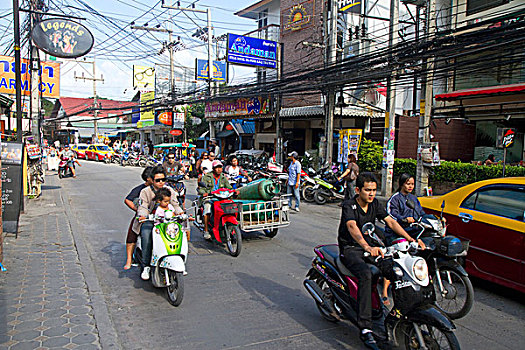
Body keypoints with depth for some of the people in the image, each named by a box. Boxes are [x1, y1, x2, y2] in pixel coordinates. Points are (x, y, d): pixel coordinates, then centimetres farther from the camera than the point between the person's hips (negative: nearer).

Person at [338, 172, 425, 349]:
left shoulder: (375, 203, 6)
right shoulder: (349, 205, -14)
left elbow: (390, 221, -1)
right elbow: (352, 227, -32)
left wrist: (410, 238, -17)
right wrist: (367, 247, -50)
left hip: (370, 246, 6)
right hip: (350, 250, -6)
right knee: (366, 274, -34)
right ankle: (365, 328, -34)